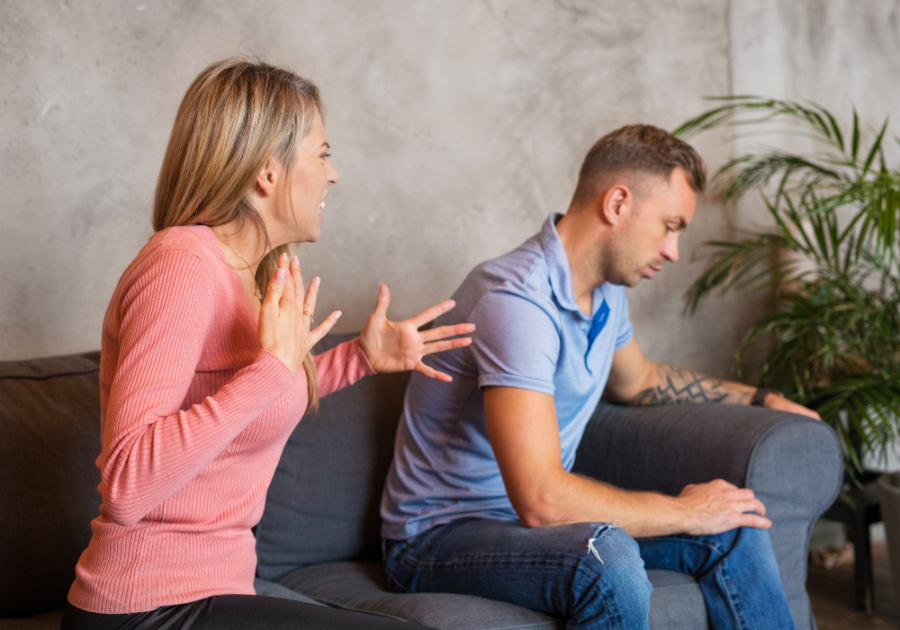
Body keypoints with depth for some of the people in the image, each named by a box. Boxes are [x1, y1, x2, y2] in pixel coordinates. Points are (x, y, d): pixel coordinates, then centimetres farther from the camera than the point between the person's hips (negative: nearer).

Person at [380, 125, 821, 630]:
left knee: (735, 528, -1)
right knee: (608, 559, -37)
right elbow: (540, 499, -34)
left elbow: (639, 382, 30)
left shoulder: (606, 293, 5)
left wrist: (759, 399, 25)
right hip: (441, 536, -9)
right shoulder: (518, 299, -27)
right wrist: (686, 511, -22)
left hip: (536, 515, 9)